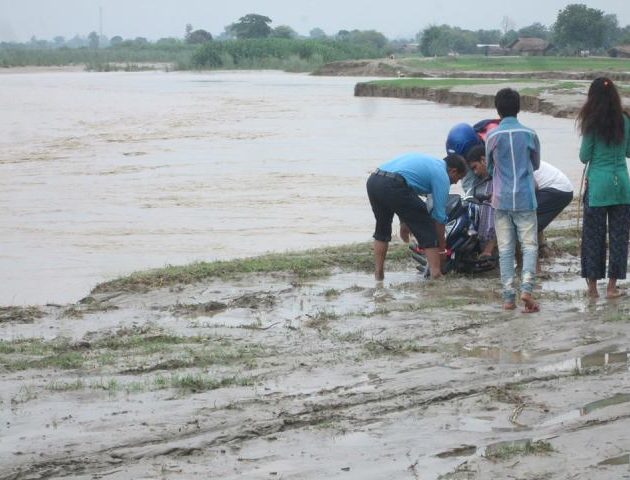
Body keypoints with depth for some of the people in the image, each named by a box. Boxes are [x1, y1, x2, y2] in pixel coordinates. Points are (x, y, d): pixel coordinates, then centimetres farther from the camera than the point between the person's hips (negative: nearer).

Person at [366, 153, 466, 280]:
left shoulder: (427, 161, 33)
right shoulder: (442, 175, 9)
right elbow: (439, 215, 9)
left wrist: (404, 223, 41)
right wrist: (442, 245, 21)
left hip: (373, 180, 8)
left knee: (382, 229, 27)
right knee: (426, 228, 5)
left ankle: (378, 272, 25)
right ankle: (436, 273, 1)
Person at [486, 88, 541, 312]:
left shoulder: (493, 136, -2)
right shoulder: (529, 134, -2)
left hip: (501, 199, 1)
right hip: (525, 199, -1)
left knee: (505, 249, 5)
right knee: (529, 245, 3)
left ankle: (508, 297, 3)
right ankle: (527, 287, -18)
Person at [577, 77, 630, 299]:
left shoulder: (592, 124, -9)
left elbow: (584, 157, -4)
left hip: (598, 183, -3)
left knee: (593, 235, 7)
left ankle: (592, 285, 12)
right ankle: (612, 285, 10)